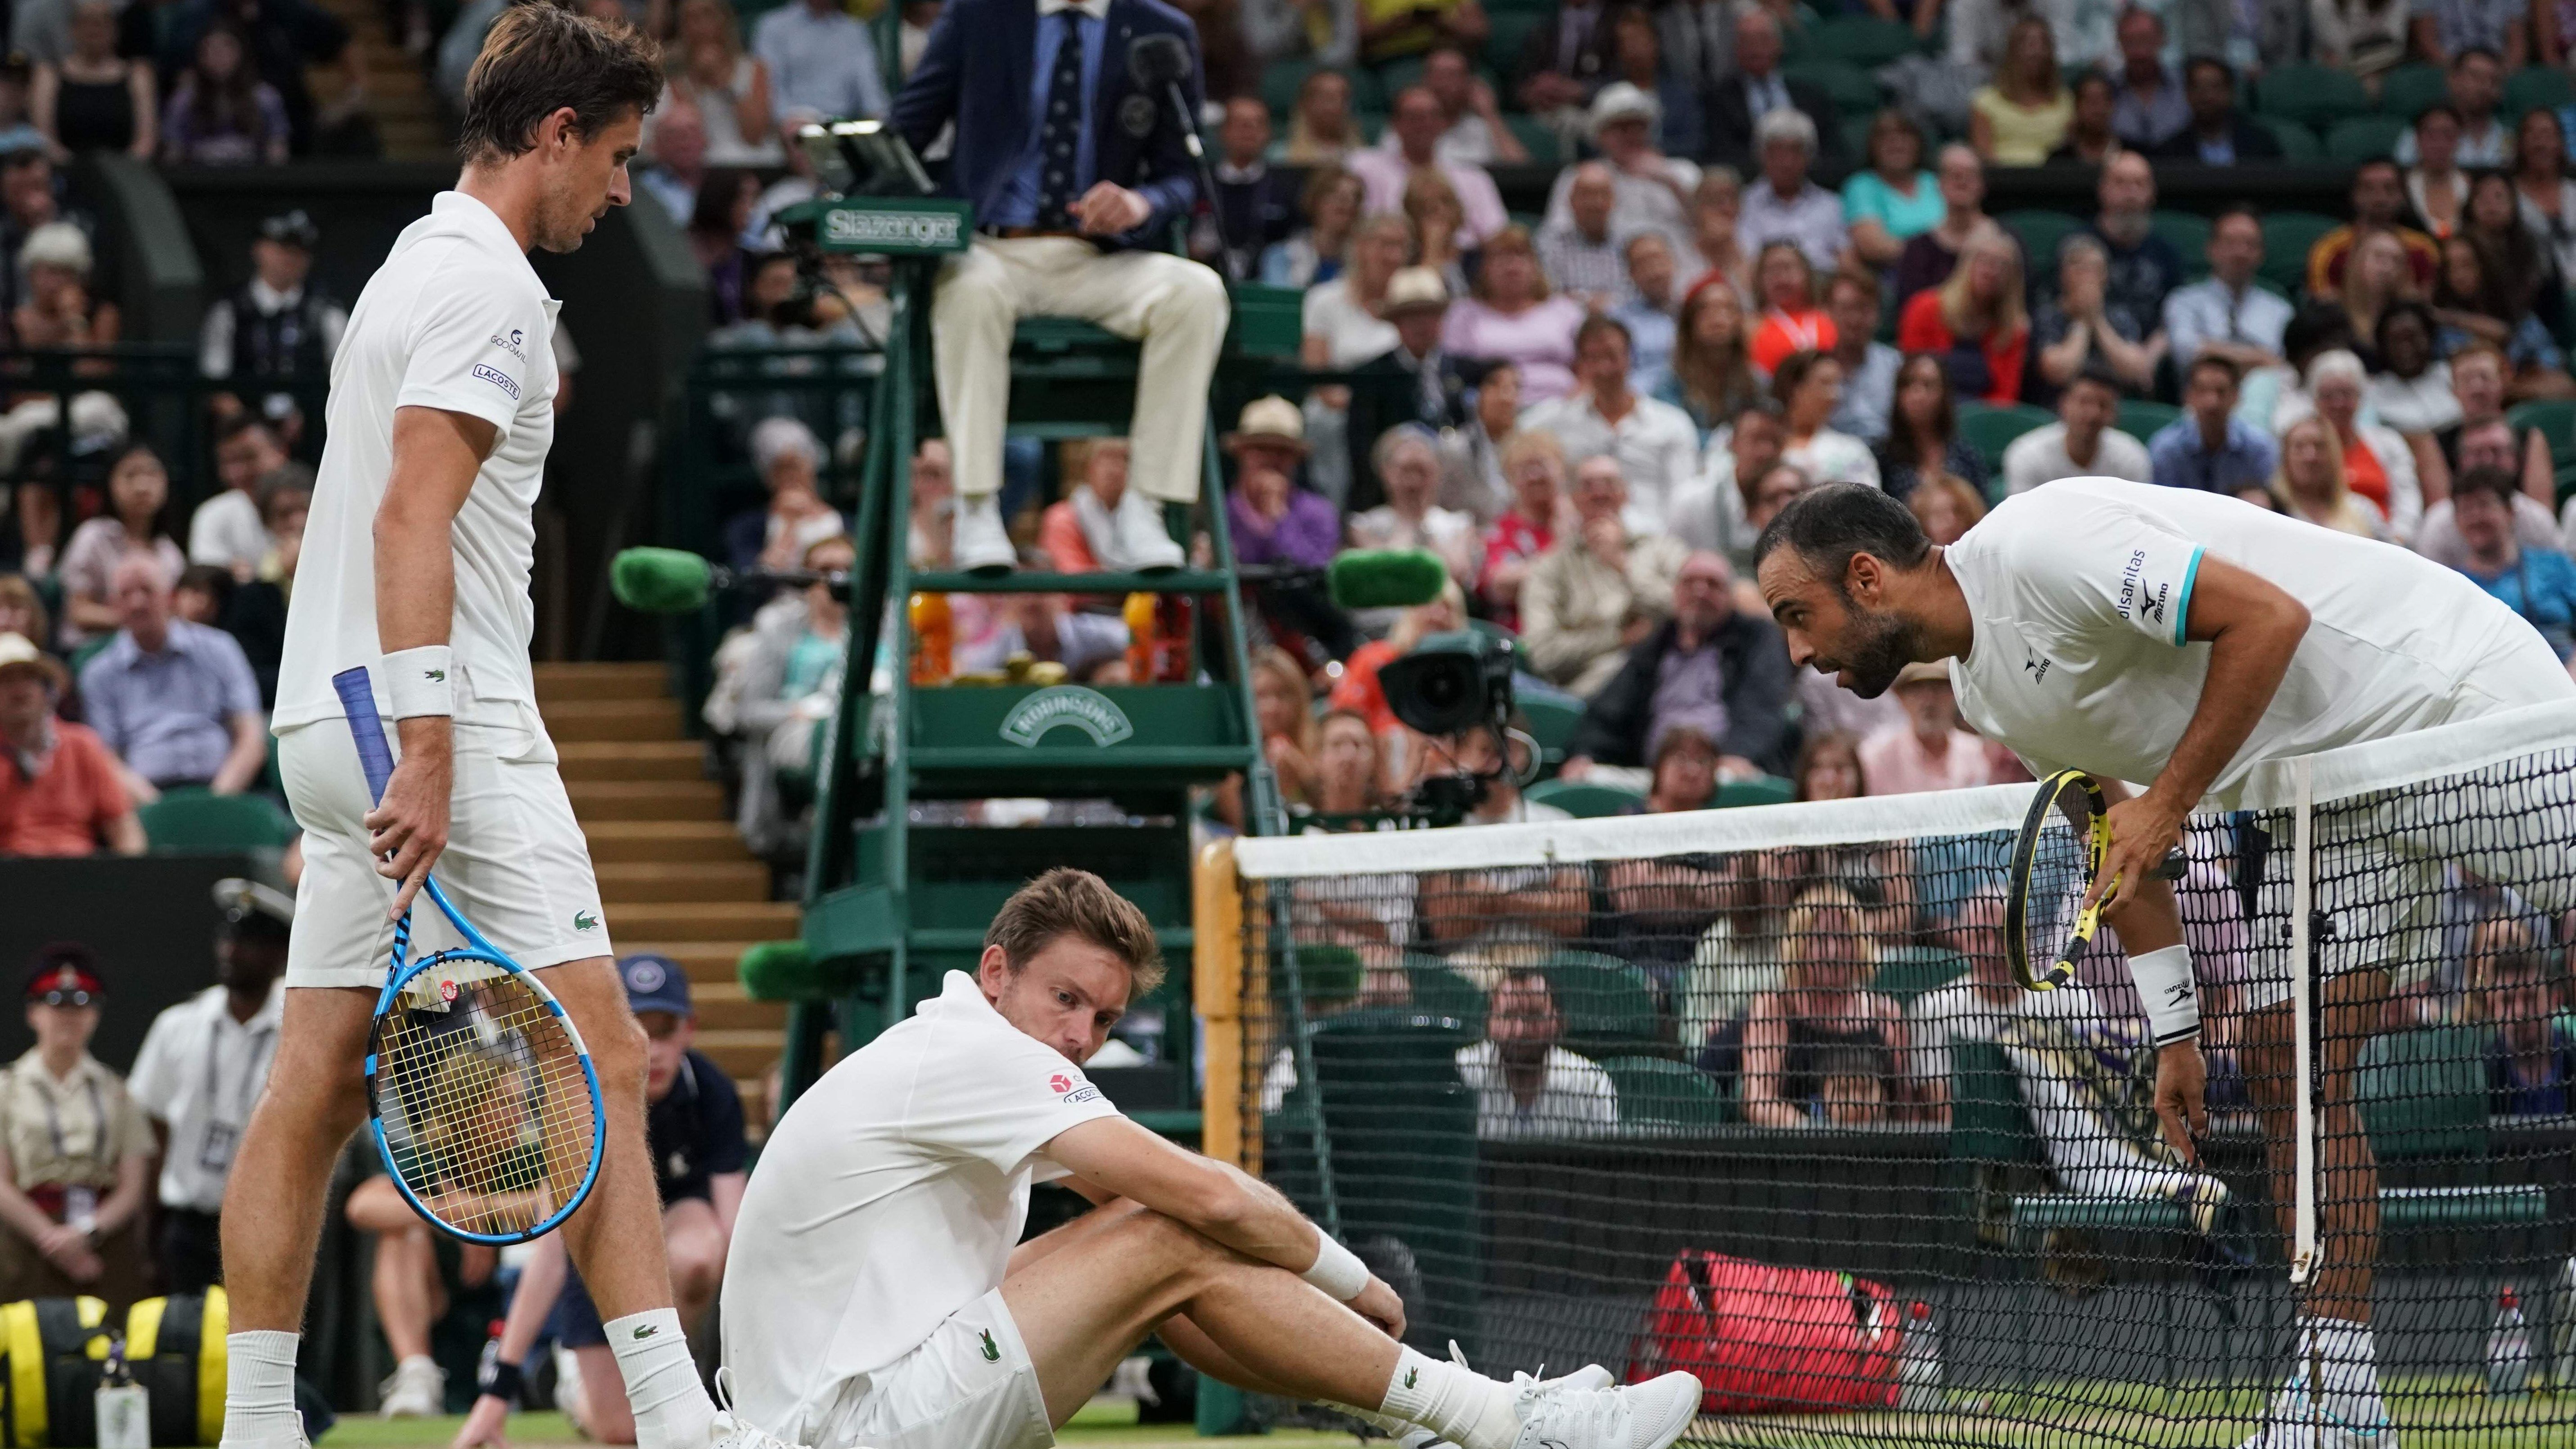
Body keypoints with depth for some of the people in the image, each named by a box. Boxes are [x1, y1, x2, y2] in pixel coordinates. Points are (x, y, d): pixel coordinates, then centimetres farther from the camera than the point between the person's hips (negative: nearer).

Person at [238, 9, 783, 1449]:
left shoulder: (419, 264, 21)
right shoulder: (490, 286, -11)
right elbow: (412, 523, -20)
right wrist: (427, 750, -25)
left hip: (338, 727, 10)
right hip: (450, 720, -10)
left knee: (317, 1087, 8)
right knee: (603, 1061, -11)